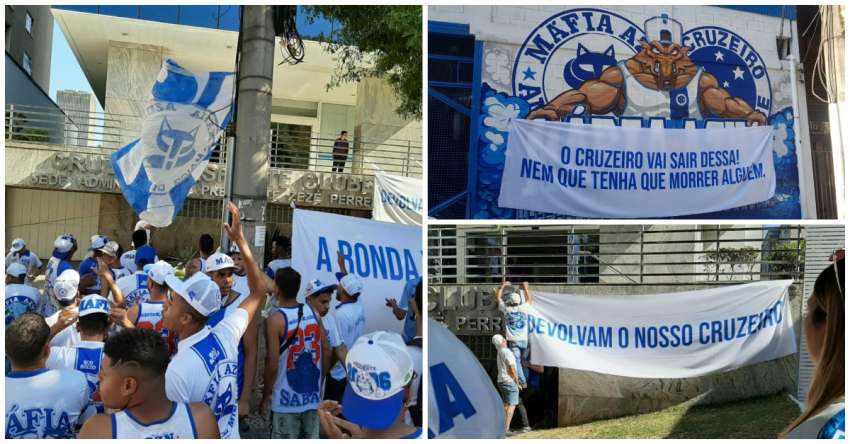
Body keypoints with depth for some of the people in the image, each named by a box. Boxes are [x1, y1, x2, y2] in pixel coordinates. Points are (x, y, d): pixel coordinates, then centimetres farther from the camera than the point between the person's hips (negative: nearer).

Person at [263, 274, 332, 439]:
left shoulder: (275, 319, -15)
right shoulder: (314, 313, 0)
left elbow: (273, 363, -16)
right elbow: (327, 351, 3)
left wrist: (266, 394, -2)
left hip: (287, 399, -4)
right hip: (313, 395, 5)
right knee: (311, 438, 16)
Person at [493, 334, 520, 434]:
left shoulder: (499, 352, 12)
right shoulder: (507, 352, -15)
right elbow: (512, 369, -16)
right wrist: (517, 382, -7)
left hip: (501, 381, 9)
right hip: (509, 381, -9)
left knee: (505, 404, 14)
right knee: (511, 405, -6)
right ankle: (506, 429, -11)